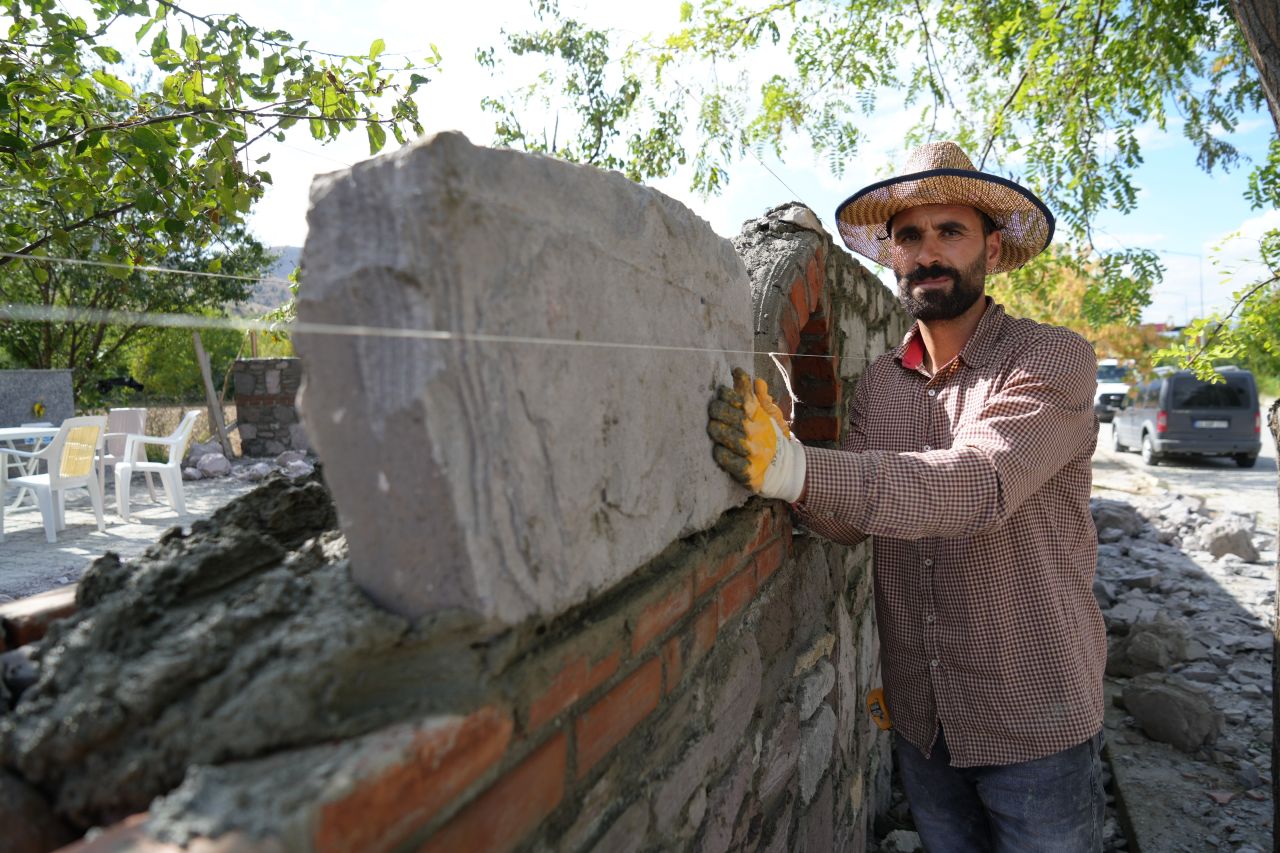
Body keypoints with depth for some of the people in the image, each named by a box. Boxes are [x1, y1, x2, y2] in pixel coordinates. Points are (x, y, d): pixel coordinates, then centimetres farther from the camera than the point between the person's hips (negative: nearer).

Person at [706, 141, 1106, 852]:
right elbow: (851, 522, -5)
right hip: (918, 713, 4)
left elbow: (979, 484, -32)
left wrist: (797, 469, -44)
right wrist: (788, 472, -26)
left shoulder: (1054, 359, -14)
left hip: (1034, 720, -4)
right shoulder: (879, 382, 1)